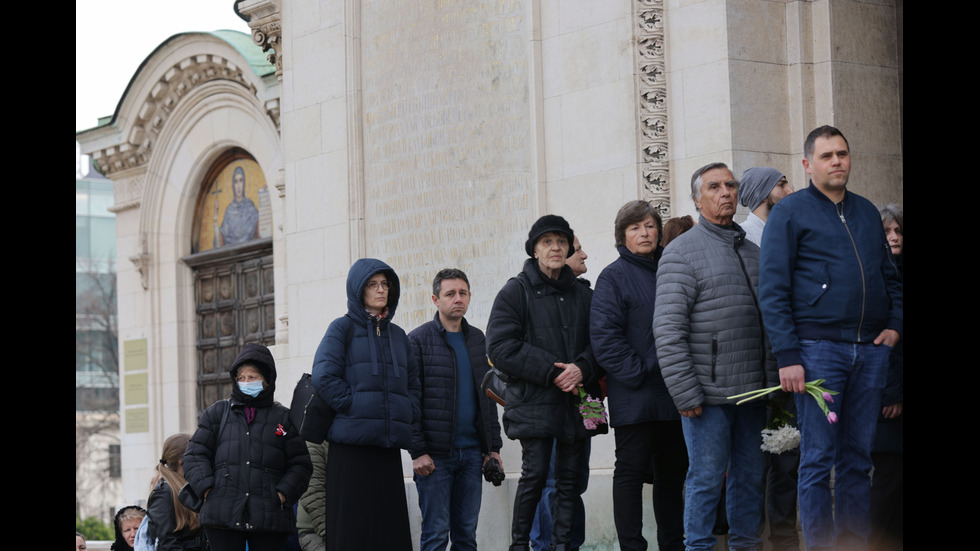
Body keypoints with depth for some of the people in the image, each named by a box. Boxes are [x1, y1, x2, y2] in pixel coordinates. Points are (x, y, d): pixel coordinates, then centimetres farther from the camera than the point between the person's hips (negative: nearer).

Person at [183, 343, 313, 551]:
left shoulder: (284, 418, 12)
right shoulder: (217, 413, 15)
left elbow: (300, 464, 10)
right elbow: (195, 456, 11)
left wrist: (283, 494, -6)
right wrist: (207, 489, -4)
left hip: (269, 518, 0)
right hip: (222, 515, 0)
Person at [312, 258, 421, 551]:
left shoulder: (398, 335, 18)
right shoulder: (343, 328, 3)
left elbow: (413, 384, 19)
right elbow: (324, 377, -8)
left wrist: (407, 415, 2)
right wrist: (356, 406, -12)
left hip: (389, 447, 5)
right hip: (352, 444, -5)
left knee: (391, 527, 2)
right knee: (352, 527, -6)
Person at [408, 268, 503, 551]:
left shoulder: (477, 339, 15)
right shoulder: (419, 339, -2)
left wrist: (493, 446, 11)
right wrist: (417, 451, -13)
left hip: (471, 451, 5)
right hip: (435, 454, -5)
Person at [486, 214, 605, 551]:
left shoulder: (583, 295, 16)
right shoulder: (516, 292, 3)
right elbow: (501, 347, -7)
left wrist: (582, 368, -9)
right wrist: (551, 371, -13)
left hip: (576, 399, 4)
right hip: (534, 400, -4)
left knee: (570, 477, 3)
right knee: (535, 474, -10)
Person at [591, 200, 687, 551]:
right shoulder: (614, 278, -5)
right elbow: (605, 338, -13)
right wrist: (639, 373, -18)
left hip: (673, 395, 6)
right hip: (635, 398, -6)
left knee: (672, 471, 11)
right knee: (631, 471, -2)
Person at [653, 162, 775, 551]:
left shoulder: (752, 252, 16)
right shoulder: (682, 252, -5)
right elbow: (668, 330, -11)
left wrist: (772, 380, 11)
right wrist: (685, 394, -16)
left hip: (753, 391, 6)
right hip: (708, 394, -6)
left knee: (751, 476, 10)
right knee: (706, 478, -3)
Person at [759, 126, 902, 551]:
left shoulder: (867, 212, 18)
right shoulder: (790, 212, 1)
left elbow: (890, 276, 24)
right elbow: (773, 290, -5)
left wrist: (894, 324, 6)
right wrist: (788, 356, -12)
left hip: (870, 351, 5)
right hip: (817, 348, -5)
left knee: (858, 459, 6)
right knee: (818, 460, -5)